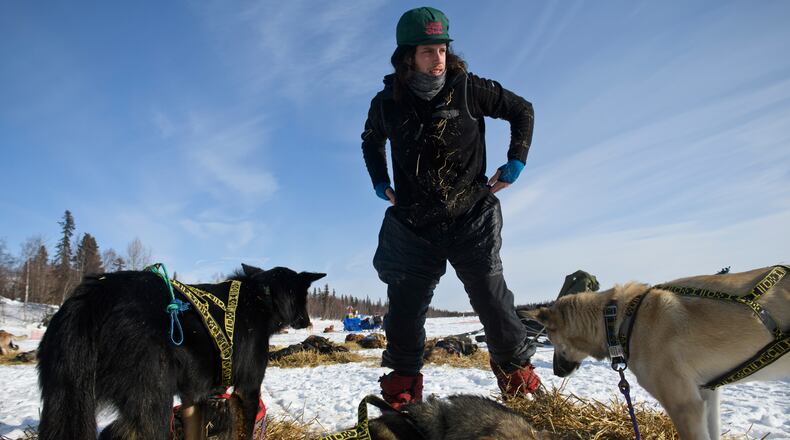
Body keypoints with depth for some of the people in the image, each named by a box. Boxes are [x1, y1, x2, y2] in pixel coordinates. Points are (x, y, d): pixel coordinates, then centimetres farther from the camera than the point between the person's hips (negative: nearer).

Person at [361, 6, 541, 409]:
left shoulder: (469, 89, -7)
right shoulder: (387, 102, -1)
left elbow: (522, 110, 7)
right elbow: (371, 140, 22)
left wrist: (515, 161, -1)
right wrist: (379, 182, 10)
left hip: (470, 219, -2)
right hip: (412, 224, 2)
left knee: (491, 296, 1)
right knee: (405, 305, 6)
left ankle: (517, 372, 23)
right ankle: (401, 385, 24)